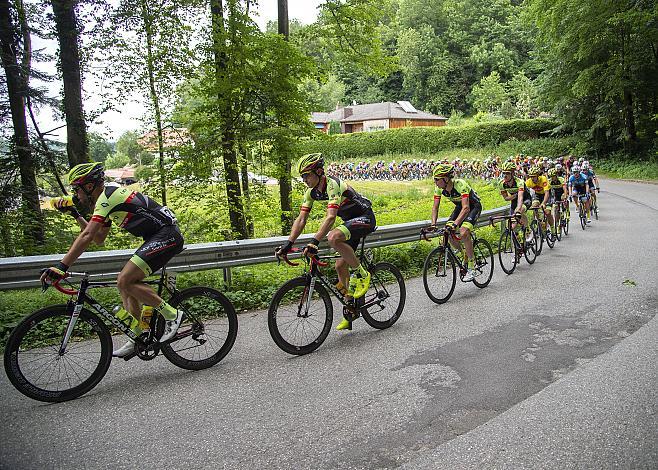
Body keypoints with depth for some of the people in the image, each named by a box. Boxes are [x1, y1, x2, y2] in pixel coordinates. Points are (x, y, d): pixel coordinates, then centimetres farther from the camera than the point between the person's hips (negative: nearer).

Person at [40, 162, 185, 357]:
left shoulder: (107, 197, -12)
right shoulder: (109, 197, 19)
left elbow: (87, 236, -22)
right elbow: (99, 238, 25)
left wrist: (61, 266, -24)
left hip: (167, 235, -11)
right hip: (158, 237, 11)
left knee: (125, 281, -18)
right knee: (126, 283, 9)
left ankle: (172, 315, -8)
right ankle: (138, 337, 14)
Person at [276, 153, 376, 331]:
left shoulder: (333, 185, -28)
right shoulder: (311, 192, -3)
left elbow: (331, 217, -40)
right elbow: (301, 219, -5)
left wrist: (314, 241, -50)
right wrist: (288, 244, -17)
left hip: (365, 218, -9)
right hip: (350, 221, 9)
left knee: (333, 237, -34)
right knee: (340, 265, 4)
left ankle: (361, 274, -14)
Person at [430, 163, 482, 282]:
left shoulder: (460, 185, -36)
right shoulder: (439, 188, -17)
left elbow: (466, 208, -44)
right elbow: (435, 207, -11)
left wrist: (455, 223, -55)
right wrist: (433, 224, -25)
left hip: (474, 206, -7)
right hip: (459, 206, 7)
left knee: (463, 232, -28)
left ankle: (471, 267, -15)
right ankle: (465, 256, 11)